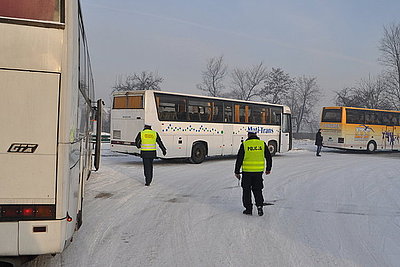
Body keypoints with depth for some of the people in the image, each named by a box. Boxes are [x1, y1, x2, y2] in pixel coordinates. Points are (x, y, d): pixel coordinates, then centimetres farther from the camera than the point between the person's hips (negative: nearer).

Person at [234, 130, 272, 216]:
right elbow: (269, 157, 8)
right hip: (259, 171, 2)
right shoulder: (262, 144, 2)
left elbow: (239, 159, -6)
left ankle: (248, 209, 13)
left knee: (247, 190, 10)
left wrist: (237, 172, 2)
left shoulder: (244, 144, -6)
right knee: (257, 190, 15)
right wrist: (268, 169, 21)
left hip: (247, 171, -2)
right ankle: (259, 206, 0)